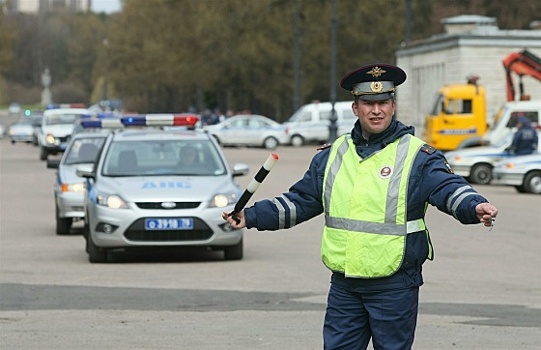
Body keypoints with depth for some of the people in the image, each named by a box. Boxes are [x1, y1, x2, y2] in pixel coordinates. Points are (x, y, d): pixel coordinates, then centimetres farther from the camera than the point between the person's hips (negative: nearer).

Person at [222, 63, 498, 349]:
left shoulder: (417, 156, -4)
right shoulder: (332, 155, 12)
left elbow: (449, 188, -17)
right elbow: (299, 201, 20)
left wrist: (475, 207, -39)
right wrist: (251, 216, 13)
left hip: (394, 288, -5)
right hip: (343, 286, 5)